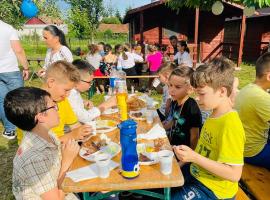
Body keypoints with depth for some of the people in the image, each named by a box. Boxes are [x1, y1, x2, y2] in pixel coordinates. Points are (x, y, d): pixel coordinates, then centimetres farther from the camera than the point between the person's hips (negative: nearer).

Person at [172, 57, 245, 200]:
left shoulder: (231, 126, -26)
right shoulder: (215, 114, 0)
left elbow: (234, 174, -26)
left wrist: (194, 157, -30)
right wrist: (187, 157, 0)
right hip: (196, 172, 8)